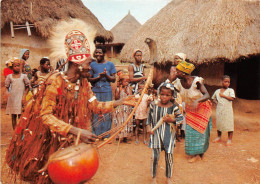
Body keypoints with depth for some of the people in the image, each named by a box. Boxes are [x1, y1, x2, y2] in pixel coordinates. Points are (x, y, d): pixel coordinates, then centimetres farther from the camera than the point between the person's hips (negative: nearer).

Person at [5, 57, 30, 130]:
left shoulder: (23, 76, 2)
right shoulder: (9, 76, 5)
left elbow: (27, 87, 4)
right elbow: (7, 87, 8)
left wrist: (24, 96, -6)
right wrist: (7, 92, -13)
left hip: (21, 98, -1)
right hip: (12, 98, 2)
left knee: (20, 116, -3)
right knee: (13, 116, 5)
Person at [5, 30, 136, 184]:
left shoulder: (84, 83, -1)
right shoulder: (55, 81, -23)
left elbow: (96, 106, -1)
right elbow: (45, 115, -30)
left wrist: (121, 102, -9)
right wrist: (76, 131, -37)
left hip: (68, 139, 5)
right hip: (46, 138, -5)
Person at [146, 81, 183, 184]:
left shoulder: (173, 107, -7)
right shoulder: (153, 105, -3)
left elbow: (181, 118, 0)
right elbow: (149, 117, 11)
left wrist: (172, 120, -16)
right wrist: (148, 127, 0)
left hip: (168, 134, 0)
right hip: (156, 133, 1)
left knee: (169, 156, 8)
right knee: (155, 156, 1)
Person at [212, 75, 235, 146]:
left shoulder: (230, 90, 0)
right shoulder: (217, 91, 10)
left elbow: (232, 98, -15)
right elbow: (213, 98, 24)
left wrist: (223, 95, -12)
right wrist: (216, 101, 5)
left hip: (227, 110, -4)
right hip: (219, 110, 4)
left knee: (229, 124, -4)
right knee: (219, 123, 13)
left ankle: (229, 139, 7)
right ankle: (219, 137, 30)